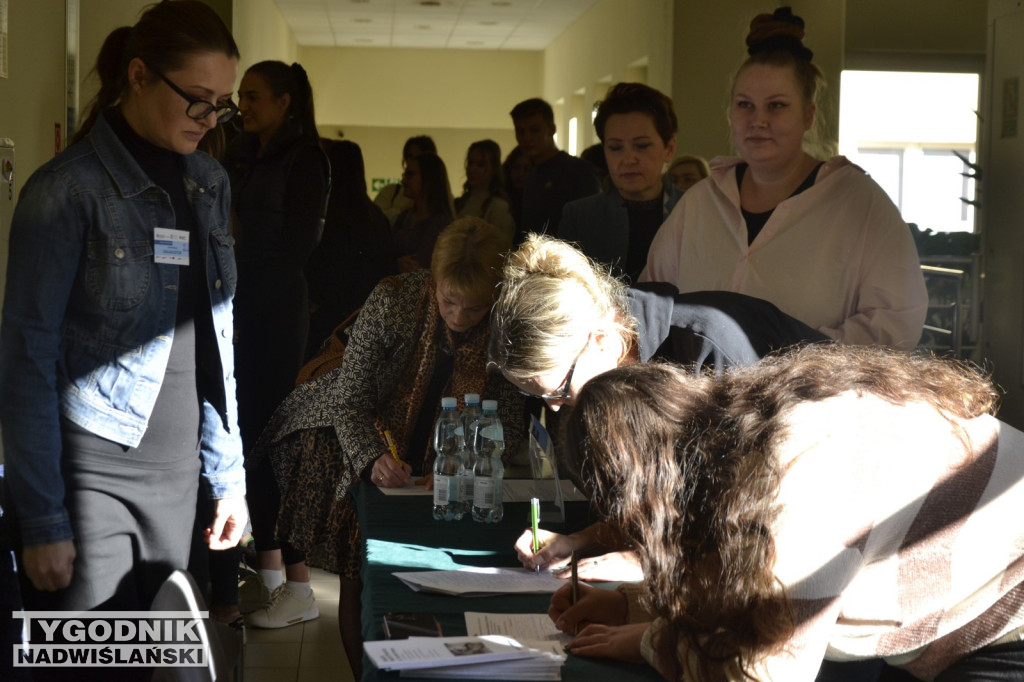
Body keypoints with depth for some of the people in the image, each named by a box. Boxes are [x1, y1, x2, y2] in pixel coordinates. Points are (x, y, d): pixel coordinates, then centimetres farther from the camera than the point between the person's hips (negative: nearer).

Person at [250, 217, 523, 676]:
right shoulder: (393, 301, -18)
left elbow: (510, 427, -7)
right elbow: (350, 401, -16)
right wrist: (373, 461, -34)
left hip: (438, 475, 2)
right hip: (359, 446, -1)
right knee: (360, 575, -17)